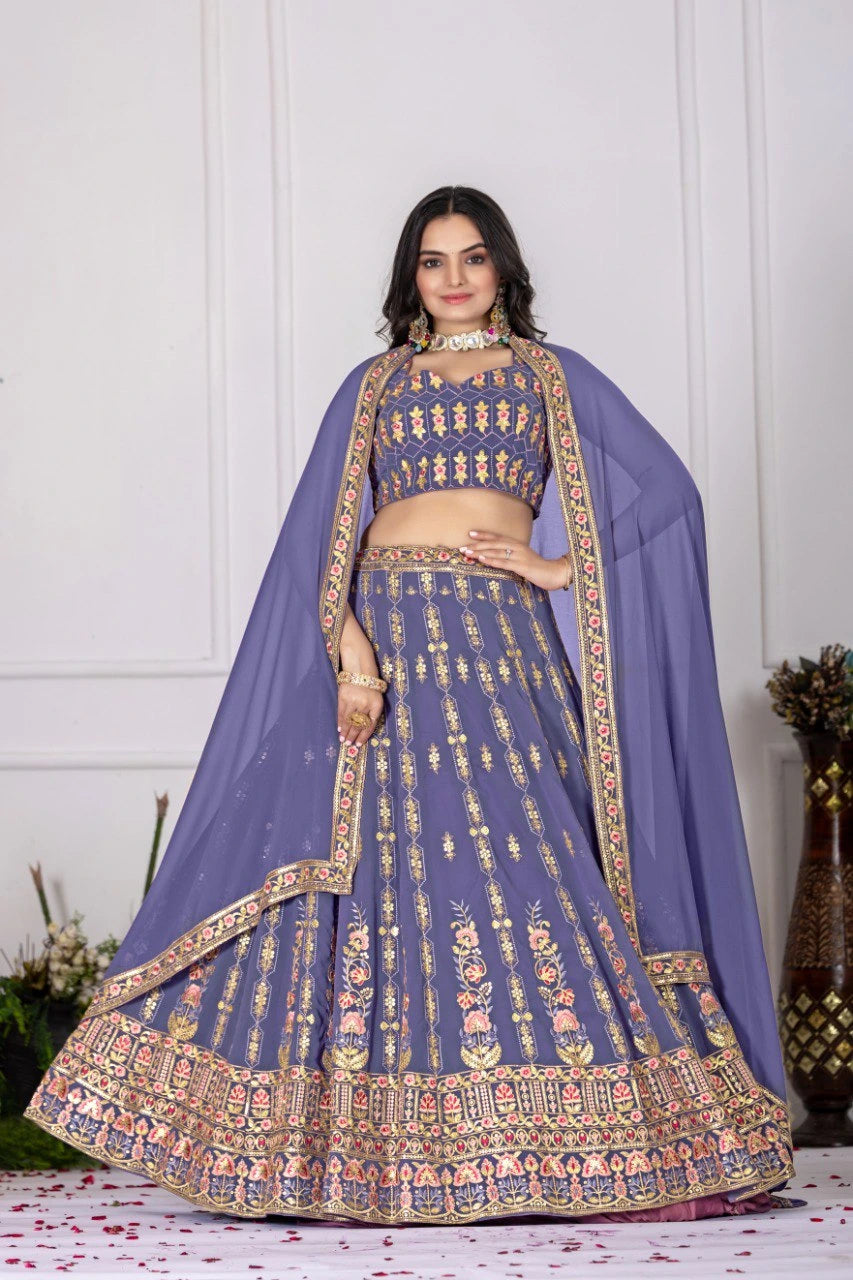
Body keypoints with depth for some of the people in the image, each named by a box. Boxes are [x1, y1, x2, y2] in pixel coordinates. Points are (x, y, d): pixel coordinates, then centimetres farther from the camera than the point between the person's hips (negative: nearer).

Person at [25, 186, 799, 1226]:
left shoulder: (553, 375, 15)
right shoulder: (372, 384, 17)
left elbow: (664, 487, 8)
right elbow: (324, 534, 6)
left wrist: (563, 567, -2)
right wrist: (348, 641, -10)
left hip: (498, 640, -1)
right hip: (384, 632, 1)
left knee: (518, 853, -10)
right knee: (370, 857, -6)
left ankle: (560, 1135, -5)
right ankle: (373, 1138, 0)